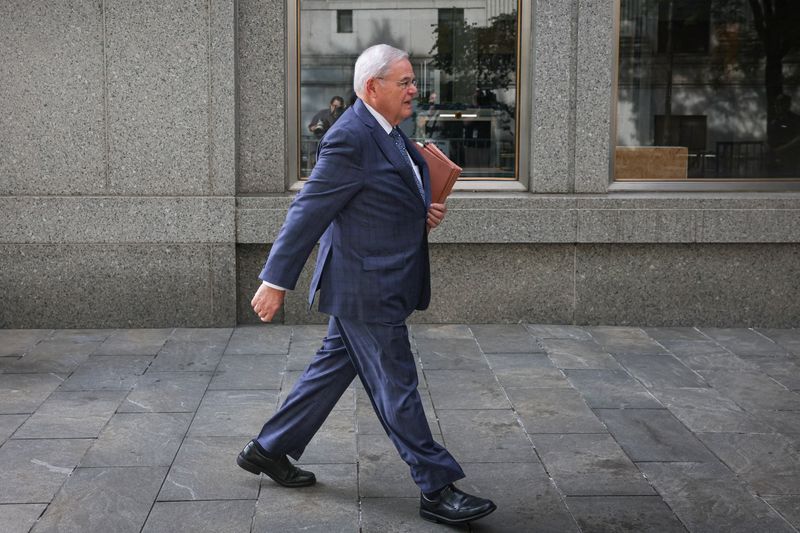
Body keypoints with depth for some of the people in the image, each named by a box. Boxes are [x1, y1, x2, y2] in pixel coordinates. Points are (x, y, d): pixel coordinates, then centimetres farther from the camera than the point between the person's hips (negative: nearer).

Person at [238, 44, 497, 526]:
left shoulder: (387, 132, 10)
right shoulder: (351, 139, -20)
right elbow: (309, 211, -19)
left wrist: (424, 212, 4)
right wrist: (276, 281, -17)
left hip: (372, 283, 10)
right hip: (365, 286, -10)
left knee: (334, 368, 19)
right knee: (396, 387, -1)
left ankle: (269, 451, 32)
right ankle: (437, 490, 8)